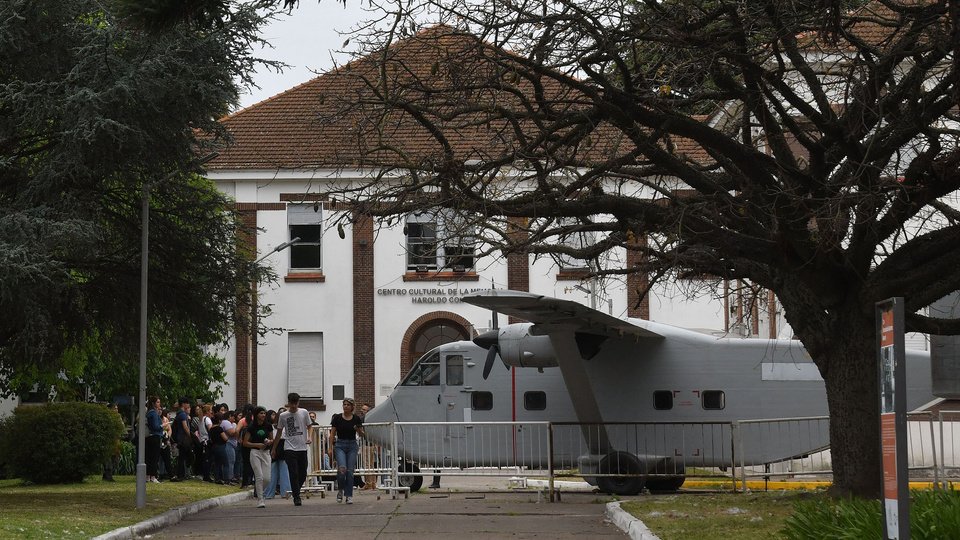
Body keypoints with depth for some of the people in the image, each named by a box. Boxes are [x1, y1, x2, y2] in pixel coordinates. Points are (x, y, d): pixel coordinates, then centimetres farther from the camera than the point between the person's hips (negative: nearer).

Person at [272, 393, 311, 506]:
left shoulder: (304, 413, 3)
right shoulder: (283, 416, 2)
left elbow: (309, 426, 13)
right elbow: (279, 432, 11)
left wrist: (309, 437, -8)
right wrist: (274, 449, 15)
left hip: (302, 448, 2)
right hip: (289, 449, -2)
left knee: (303, 475, 6)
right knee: (294, 474, -11)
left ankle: (295, 492, 29)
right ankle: (296, 498, -10)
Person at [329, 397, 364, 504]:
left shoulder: (356, 419, 1)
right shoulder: (337, 418, -1)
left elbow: (362, 434, 7)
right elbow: (332, 434, 3)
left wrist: (358, 430, -15)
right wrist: (330, 447, -4)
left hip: (352, 446, 1)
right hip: (340, 445, -1)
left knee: (350, 471, -1)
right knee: (342, 468, -19)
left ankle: (349, 495, 7)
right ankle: (340, 490, 4)